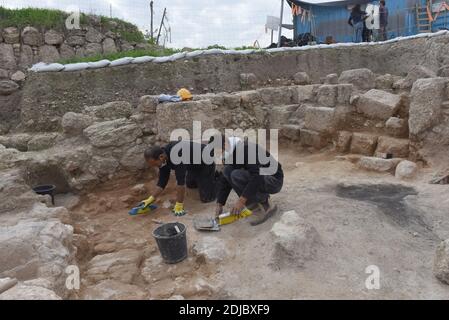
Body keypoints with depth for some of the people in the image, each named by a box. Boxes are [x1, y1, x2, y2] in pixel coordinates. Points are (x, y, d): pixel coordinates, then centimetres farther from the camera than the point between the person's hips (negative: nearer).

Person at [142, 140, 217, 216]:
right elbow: (162, 180, -4)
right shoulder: (163, 157, -12)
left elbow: (180, 182, -37)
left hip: (206, 162, -8)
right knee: (190, 184, 26)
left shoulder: (176, 154, -39)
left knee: (206, 198, -8)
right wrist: (151, 199, -8)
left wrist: (179, 205, -31)